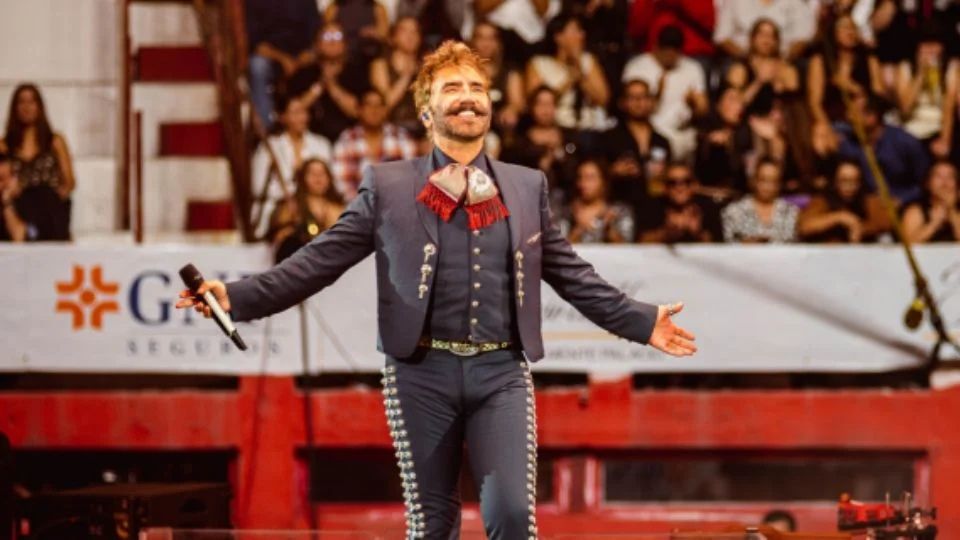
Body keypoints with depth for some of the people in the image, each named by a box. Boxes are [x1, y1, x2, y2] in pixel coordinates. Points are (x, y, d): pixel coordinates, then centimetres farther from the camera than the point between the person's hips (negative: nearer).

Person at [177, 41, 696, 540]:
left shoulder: (527, 187, 13)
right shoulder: (387, 186, 5)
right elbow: (321, 259, 3)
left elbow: (571, 274, 19)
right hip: (423, 373, -1)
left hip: (501, 372, 1)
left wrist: (643, 321, 14)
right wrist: (238, 297, -7)